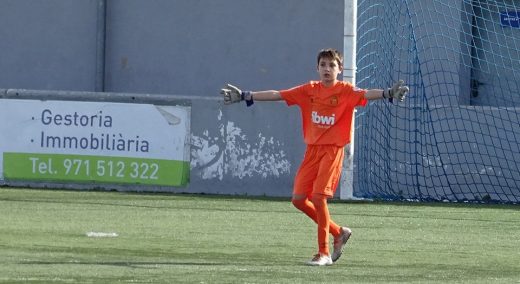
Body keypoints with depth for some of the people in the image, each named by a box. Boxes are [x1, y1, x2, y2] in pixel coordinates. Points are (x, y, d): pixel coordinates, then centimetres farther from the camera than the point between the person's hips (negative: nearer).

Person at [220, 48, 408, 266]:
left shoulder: (345, 91, -4)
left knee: (319, 197, -15)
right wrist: (245, 96, 11)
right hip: (312, 149, 6)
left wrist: (388, 93, -42)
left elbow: (367, 94, -22)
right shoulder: (310, 90, 9)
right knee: (298, 199, 2)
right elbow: (276, 95, 12)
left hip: (332, 150, -6)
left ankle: (324, 253, -4)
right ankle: (338, 232, 20)